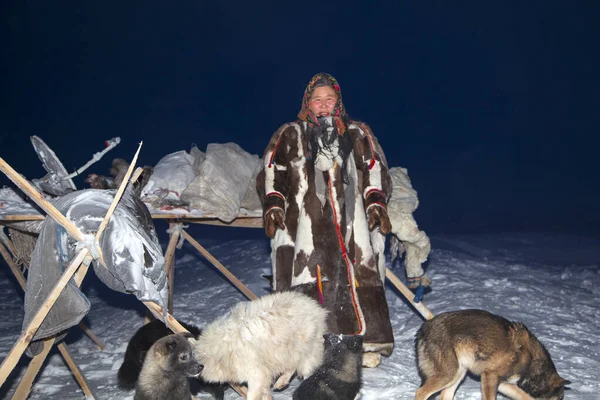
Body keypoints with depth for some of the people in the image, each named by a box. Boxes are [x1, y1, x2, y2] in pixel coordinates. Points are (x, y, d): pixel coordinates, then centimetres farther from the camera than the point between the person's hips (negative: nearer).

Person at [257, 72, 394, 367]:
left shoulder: (358, 134, 19)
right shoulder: (290, 135, 16)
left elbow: (375, 172, 17)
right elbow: (272, 172, 11)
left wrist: (376, 204, 3)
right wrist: (273, 205, -2)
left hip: (350, 224, 2)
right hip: (306, 224, -1)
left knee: (357, 280, -6)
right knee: (308, 282, -11)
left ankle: (366, 342, 2)